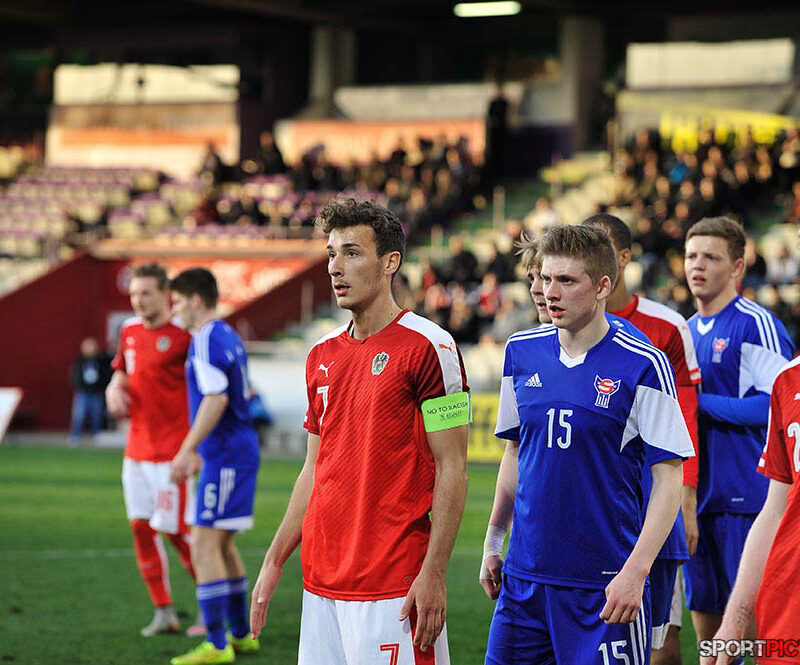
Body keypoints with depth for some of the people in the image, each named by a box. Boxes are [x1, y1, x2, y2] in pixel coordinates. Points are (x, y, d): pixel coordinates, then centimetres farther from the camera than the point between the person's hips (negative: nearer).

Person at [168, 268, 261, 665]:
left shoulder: (206, 341, -14)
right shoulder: (228, 337, 16)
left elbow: (216, 399, -25)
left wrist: (187, 450, -23)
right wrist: (201, 450, 28)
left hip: (225, 456, -10)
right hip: (239, 449, 10)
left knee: (205, 546, -9)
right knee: (223, 545, 17)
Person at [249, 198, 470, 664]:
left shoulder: (429, 346, -8)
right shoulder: (323, 355, 14)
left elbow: (451, 470, -10)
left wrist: (433, 574, -16)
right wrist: (275, 561, 15)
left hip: (394, 586, -7)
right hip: (321, 583, 7)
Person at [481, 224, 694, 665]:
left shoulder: (643, 365, -9)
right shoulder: (522, 352, 7)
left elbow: (669, 479, -10)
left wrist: (635, 571, -17)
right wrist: (492, 543, 16)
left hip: (605, 582, -5)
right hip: (524, 575, 5)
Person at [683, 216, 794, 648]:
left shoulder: (756, 325, -10)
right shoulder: (688, 330, 15)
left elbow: (779, 403, -16)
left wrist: (702, 404, -14)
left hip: (746, 495, -7)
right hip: (697, 495, 7)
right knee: (705, 611, 10)